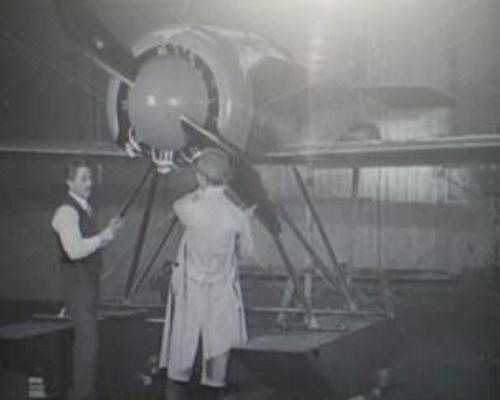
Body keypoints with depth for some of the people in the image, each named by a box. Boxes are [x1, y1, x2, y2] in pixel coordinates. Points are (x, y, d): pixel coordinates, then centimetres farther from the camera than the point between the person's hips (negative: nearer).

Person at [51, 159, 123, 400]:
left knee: (85, 338, 15)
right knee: (88, 340, -10)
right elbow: (75, 249, -30)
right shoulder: (67, 211, -18)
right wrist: (102, 237, -20)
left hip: (89, 282, 10)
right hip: (77, 283, -10)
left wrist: (108, 232, 4)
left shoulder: (85, 209, 13)